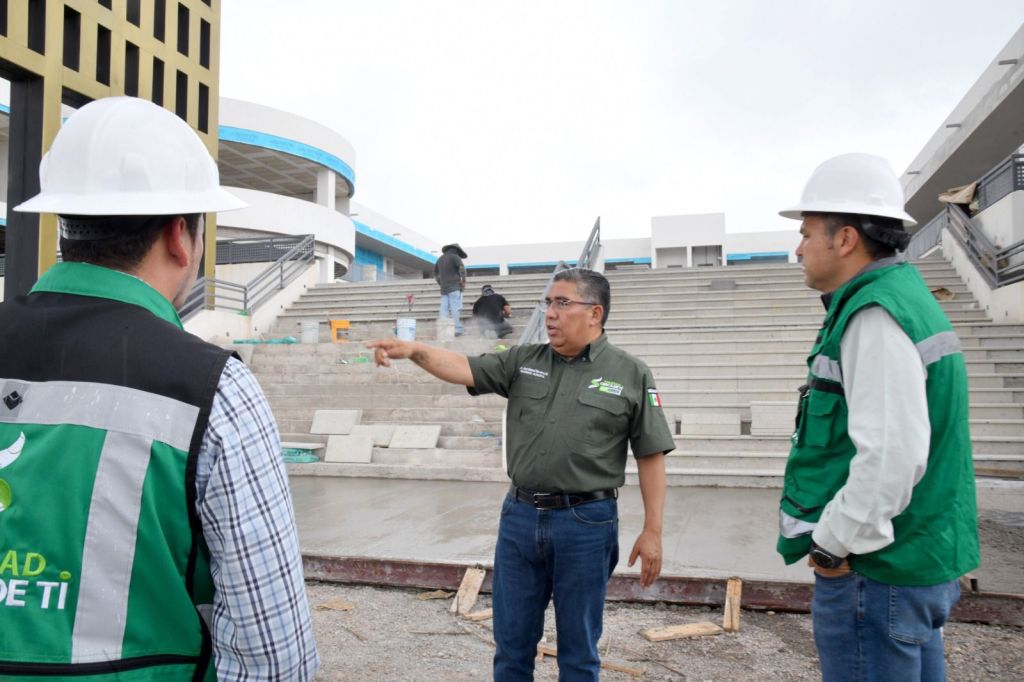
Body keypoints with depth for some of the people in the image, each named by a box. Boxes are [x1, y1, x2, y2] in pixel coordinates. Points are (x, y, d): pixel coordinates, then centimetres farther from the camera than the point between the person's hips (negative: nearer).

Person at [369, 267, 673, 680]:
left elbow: (651, 456, -3)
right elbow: (465, 369, -5)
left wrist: (652, 531, -6)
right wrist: (415, 350, -24)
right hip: (520, 516, 3)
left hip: (586, 523, -3)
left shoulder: (631, 375, -3)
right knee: (511, 643, 16)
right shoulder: (523, 362, 6)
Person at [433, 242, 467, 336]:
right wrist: (463, 281, -7)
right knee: (456, 309, -10)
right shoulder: (455, 257, 0)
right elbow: (462, 268, -16)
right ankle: (457, 330, -15)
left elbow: (435, 274, 28)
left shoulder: (440, 258, 21)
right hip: (455, 287, -6)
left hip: (444, 289, 6)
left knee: (444, 309, 2)